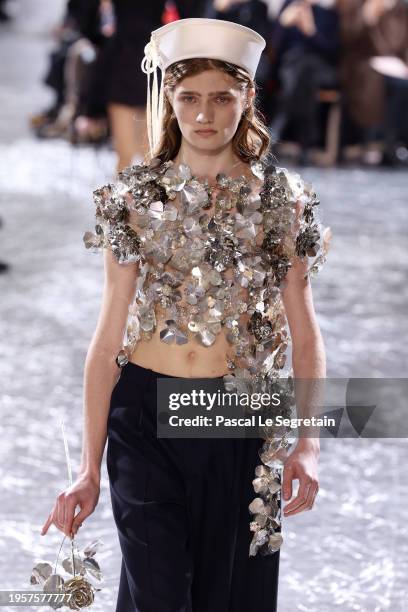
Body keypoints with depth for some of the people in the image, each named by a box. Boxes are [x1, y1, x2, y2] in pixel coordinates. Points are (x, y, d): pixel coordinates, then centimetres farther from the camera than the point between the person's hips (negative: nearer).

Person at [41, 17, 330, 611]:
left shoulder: (281, 198, 2)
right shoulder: (136, 197, 1)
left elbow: (306, 335, 2)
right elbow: (109, 337, 1)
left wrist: (309, 444, -12)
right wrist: (89, 468, -4)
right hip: (146, 413, -1)